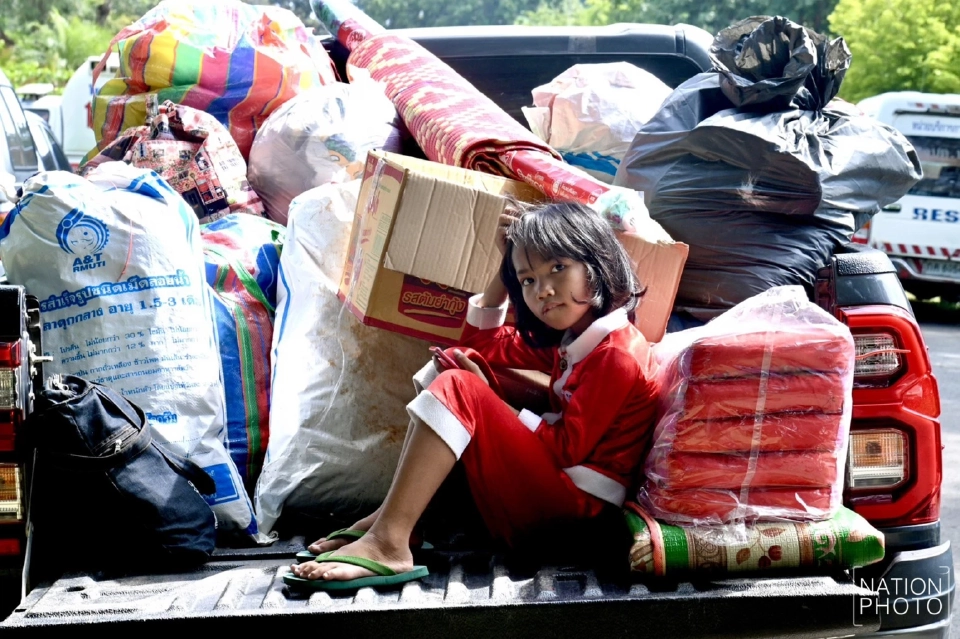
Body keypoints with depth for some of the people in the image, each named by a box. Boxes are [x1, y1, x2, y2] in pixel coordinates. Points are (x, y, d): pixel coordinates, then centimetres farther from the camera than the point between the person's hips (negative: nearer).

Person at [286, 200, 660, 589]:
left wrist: (489, 402, -11)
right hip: (547, 485, 10)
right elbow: (483, 344, 23)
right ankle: (391, 516, -4)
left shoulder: (617, 355, -15)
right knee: (450, 366, 8)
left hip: (573, 499, -10)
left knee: (457, 388, -21)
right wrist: (508, 268, 14)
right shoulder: (568, 338, 12)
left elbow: (567, 447, -19)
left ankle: (387, 543, -28)